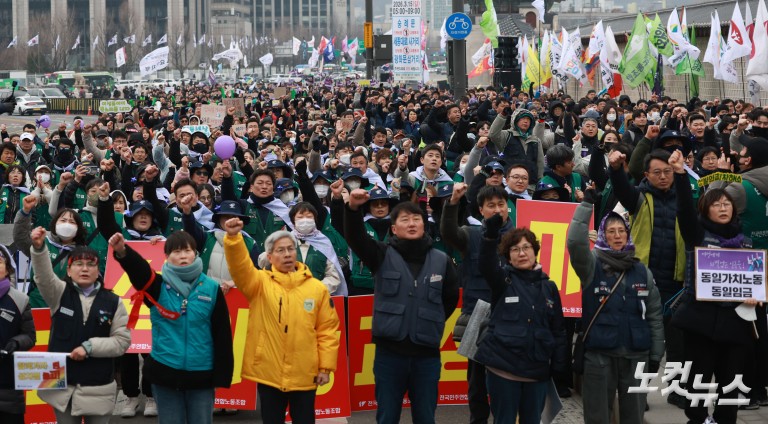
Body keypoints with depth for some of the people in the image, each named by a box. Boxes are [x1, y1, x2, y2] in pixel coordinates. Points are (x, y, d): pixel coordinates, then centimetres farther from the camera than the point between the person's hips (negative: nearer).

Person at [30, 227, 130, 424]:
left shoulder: (113, 301, -1)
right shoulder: (60, 293, 1)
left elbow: (123, 340, -2)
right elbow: (44, 276, -20)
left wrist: (90, 346, -16)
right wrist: (39, 248, -40)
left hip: (98, 388, -1)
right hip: (62, 385, 1)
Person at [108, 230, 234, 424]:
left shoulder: (211, 288, -1)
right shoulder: (159, 286, -1)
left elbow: (222, 334, 0)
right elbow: (138, 269, -23)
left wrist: (222, 376, -3)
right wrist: (122, 252, -46)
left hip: (202, 374, 0)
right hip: (165, 373, 0)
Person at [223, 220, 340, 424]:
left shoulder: (317, 288, 2)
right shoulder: (260, 282, 0)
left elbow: (327, 330, 4)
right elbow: (239, 266, -19)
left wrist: (326, 367, -1)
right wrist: (233, 237, -37)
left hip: (305, 376, 1)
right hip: (268, 374, 0)